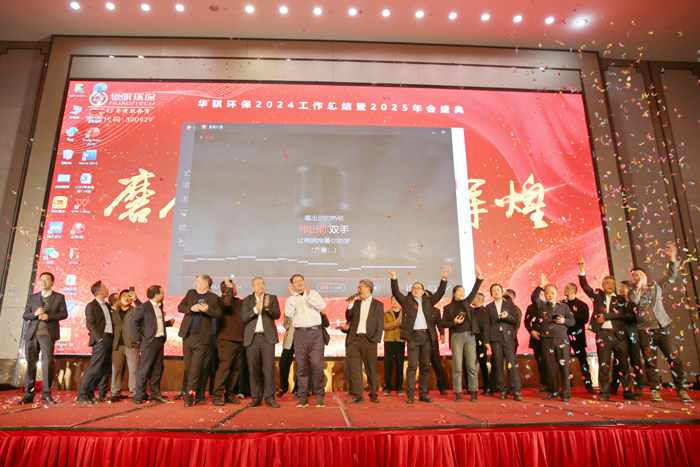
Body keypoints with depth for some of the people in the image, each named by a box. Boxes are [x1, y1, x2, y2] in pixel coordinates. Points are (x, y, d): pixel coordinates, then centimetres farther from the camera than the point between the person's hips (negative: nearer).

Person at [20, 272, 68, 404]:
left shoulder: (59, 297, 9)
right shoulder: (33, 297, 18)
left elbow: (64, 313, 1)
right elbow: (25, 315, 13)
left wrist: (48, 316, -12)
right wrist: (35, 314, -8)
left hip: (47, 334, -3)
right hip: (31, 334, 3)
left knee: (48, 363, -8)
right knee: (30, 363, 3)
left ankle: (46, 394, -2)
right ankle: (28, 394, 11)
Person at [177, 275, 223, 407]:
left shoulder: (213, 297, 2)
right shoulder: (190, 293, 13)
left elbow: (219, 314, -4)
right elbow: (180, 307, 8)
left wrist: (208, 310, -20)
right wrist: (191, 308, -9)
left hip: (201, 337, -4)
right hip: (187, 335, 4)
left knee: (195, 368, -7)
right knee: (188, 367, 9)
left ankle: (189, 395, -3)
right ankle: (199, 394, 21)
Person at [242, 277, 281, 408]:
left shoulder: (272, 298, 13)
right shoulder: (247, 300, 13)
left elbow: (277, 315, 0)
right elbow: (244, 318, 1)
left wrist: (268, 307, -17)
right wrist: (255, 309, -15)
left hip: (267, 337, -1)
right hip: (252, 338, 1)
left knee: (269, 368, -6)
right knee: (253, 369, 1)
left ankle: (269, 398, 0)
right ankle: (256, 398, 11)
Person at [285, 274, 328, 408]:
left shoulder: (314, 293, 14)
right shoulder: (291, 299, 14)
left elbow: (322, 307, -2)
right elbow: (288, 313, -5)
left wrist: (309, 295, -9)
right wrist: (292, 296, -8)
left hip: (316, 332, -1)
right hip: (300, 333, 1)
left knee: (317, 364, -9)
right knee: (302, 366, 1)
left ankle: (320, 395, 2)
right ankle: (303, 397, 9)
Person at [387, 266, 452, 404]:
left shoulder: (428, 301, 16)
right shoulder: (407, 300, 10)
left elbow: (440, 293, 9)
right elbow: (396, 292, -2)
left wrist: (444, 277, 0)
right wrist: (394, 278, -14)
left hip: (427, 336, 3)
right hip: (413, 336, -3)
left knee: (425, 366, 6)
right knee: (412, 366, -6)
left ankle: (423, 394, 12)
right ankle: (410, 395, -2)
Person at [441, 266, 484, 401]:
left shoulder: (466, 303, 14)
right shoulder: (448, 307, 6)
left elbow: (474, 291, 6)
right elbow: (444, 323, 3)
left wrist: (479, 276, -1)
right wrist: (454, 322, -14)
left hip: (469, 336, 3)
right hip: (456, 337, -2)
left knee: (472, 366, 1)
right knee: (457, 367, -3)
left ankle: (473, 393, 7)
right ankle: (457, 394, 4)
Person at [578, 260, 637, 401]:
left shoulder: (619, 299, 12)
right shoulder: (597, 294, 12)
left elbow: (622, 313, -4)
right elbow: (585, 286, -1)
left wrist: (605, 316, -12)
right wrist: (582, 270, -13)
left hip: (619, 334, 1)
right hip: (603, 334, -1)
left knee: (624, 364, 6)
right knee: (604, 365, 0)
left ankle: (628, 391, 18)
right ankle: (604, 393, 6)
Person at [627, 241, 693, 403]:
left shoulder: (657, 287, 14)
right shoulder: (633, 292, 8)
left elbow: (672, 275, 6)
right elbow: (633, 301, -14)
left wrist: (672, 258, -4)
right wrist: (639, 286, -7)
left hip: (663, 328, 1)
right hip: (646, 332, -1)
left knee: (675, 359, -4)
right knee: (650, 362, -1)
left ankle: (681, 390, 6)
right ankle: (656, 391, 5)